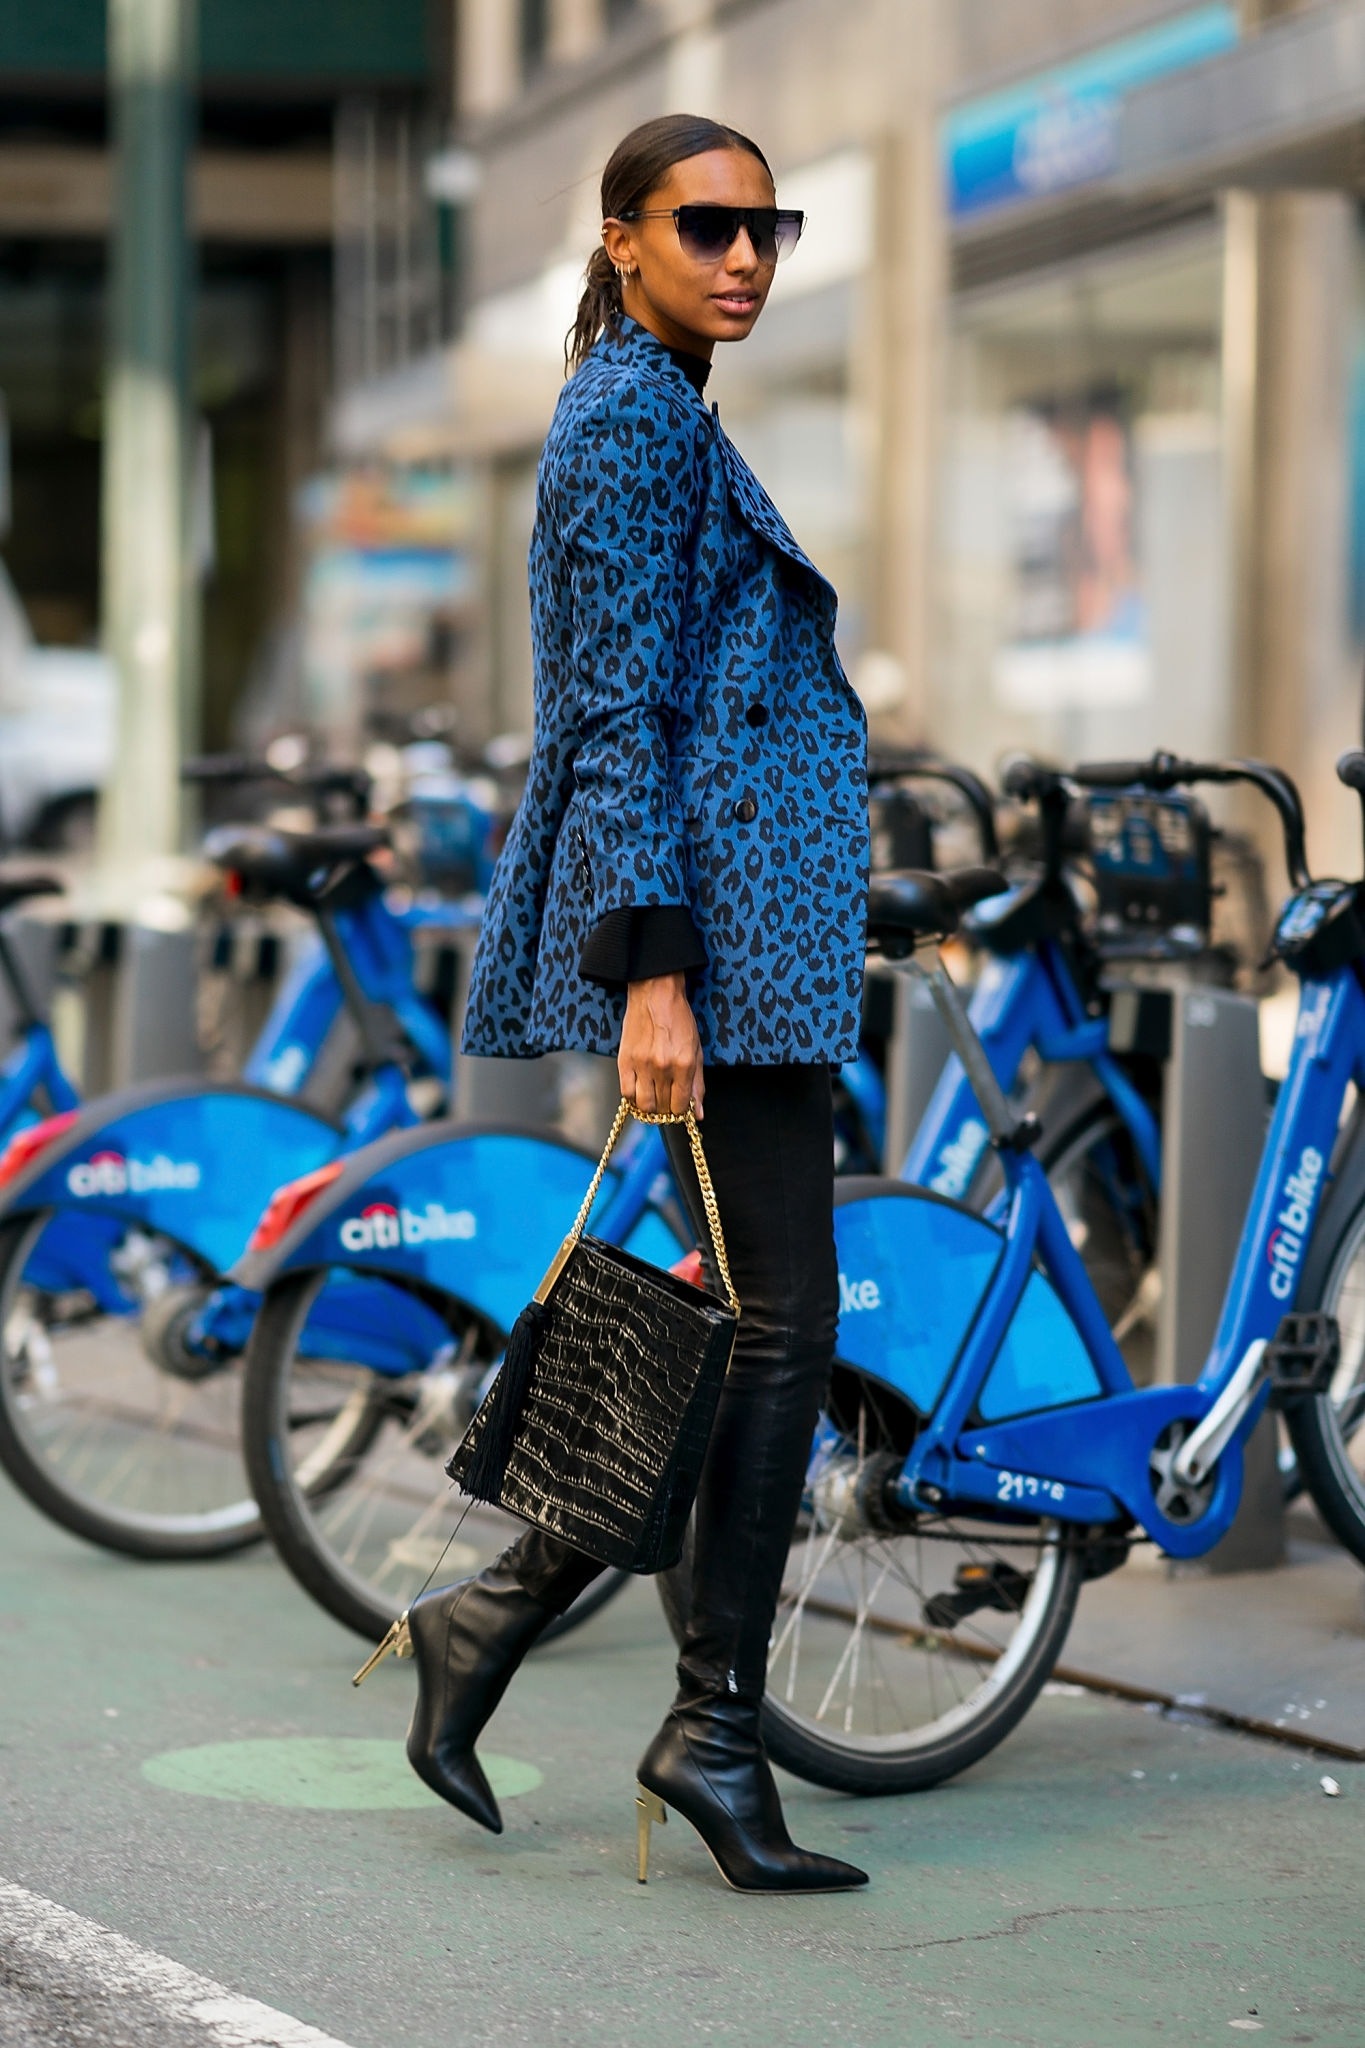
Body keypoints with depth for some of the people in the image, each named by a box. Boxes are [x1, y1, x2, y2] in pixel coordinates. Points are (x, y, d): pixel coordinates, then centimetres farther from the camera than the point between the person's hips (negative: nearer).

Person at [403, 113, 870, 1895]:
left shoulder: (669, 415, 21)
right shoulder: (630, 416, -10)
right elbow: (622, 711, -17)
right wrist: (652, 967, -22)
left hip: (753, 924, 10)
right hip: (717, 912, -10)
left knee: (756, 1315, 9)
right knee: (783, 1315, -7)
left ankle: (498, 1610, 14)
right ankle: (716, 1726, 0)